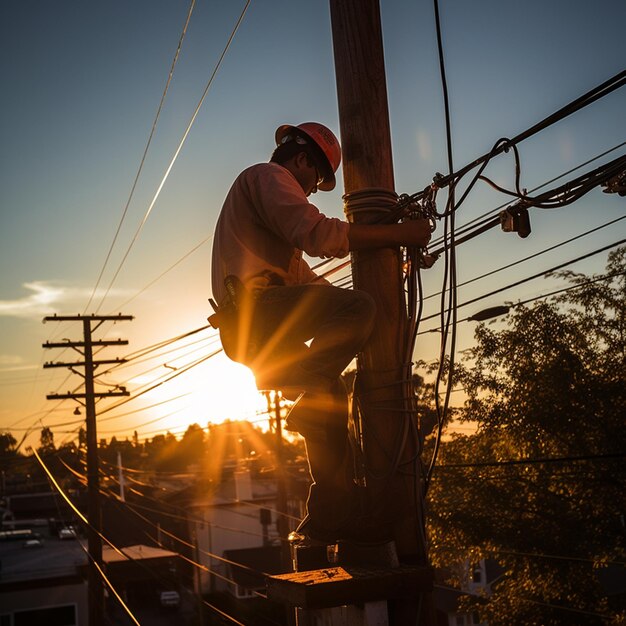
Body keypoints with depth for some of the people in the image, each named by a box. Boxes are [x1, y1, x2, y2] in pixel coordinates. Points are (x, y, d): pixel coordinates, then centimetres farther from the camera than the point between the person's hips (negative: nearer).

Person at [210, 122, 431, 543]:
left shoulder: (269, 189, 36)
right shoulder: (268, 176, 3)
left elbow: (303, 276, 34)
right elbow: (319, 233, -15)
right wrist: (401, 234, -12)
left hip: (255, 332, 10)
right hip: (254, 306, -10)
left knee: (331, 397, 7)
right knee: (359, 309, -24)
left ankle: (330, 519, 5)